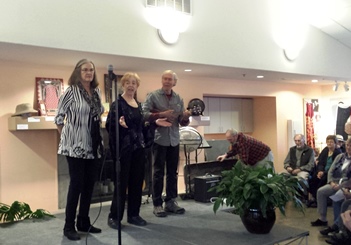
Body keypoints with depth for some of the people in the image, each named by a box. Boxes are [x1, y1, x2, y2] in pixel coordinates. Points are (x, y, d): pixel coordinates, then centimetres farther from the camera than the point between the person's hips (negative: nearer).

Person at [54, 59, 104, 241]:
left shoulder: (96, 92, 9)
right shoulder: (71, 91, -8)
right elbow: (59, 116, -5)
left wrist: (99, 136, 12)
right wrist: (66, 137, -1)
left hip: (93, 146, 6)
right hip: (76, 146, -6)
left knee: (89, 184, 10)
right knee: (76, 184, -4)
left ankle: (84, 222, 23)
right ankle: (69, 226, 9)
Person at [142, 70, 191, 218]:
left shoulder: (179, 99, 9)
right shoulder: (153, 96, -3)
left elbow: (182, 122, 9)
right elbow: (144, 114, -12)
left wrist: (185, 117, -12)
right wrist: (161, 114, -20)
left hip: (174, 140, 5)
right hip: (159, 139, -4)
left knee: (173, 172, 10)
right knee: (159, 173, 1)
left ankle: (170, 201, 20)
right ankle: (157, 204, 9)